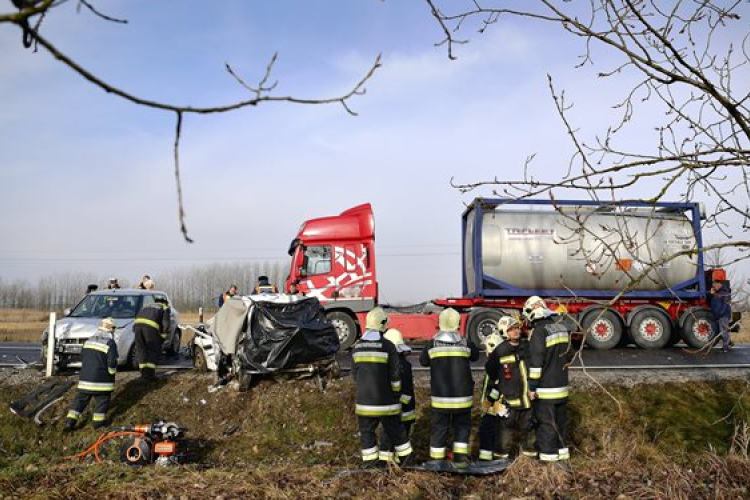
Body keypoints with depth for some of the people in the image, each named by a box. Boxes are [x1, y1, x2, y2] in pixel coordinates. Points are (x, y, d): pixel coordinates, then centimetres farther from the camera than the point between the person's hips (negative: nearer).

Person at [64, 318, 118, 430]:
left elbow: (82, 357, 17)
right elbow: (112, 362, -15)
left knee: (81, 399, 12)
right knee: (102, 399, 8)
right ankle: (98, 421, 11)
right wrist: (112, 372, 2)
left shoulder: (88, 341, 11)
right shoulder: (110, 343, -11)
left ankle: (70, 421, 9)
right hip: (101, 379, -6)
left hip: (85, 377, 6)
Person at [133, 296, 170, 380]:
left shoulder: (146, 306, 38)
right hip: (151, 326, -4)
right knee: (153, 351, 8)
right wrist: (163, 336, 17)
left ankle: (144, 373, 16)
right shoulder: (165, 307, 23)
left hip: (137, 324, 4)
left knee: (141, 350, 14)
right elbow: (165, 323, 9)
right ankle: (150, 374, 4)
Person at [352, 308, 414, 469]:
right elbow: (395, 373, -9)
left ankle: (369, 460, 13)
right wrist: (396, 392, 4)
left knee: (367, 429, 11)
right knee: (394, 428, 12)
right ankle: (405, 456, 20)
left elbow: (355, 372, 9)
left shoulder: (357, 346, 1)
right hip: (385, 398, -2)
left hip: (365, 397, 2)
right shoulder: (388, 346, -12)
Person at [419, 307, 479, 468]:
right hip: (462, 395, 0)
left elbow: (423, 361, 8)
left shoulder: (432, 344, -7)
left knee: (439, 427, 12)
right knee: (462, 425, 16)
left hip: (440, 396, 0)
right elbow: (475, 356, 12)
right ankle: (460, 456, 7)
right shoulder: (466, 343, -7)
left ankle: (436, 460, 17)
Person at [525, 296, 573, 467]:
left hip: (545, 389, -8)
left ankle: (548, 458, 4)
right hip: (562, 385, 8)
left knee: (546, 424, 0)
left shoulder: (538, 332, -16)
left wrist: (532, 387, -15)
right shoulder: (561, 327, 9)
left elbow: (536, 362, -20)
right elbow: (569, 356, 18)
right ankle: (563, 457, 24)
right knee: (561, 421, 15)